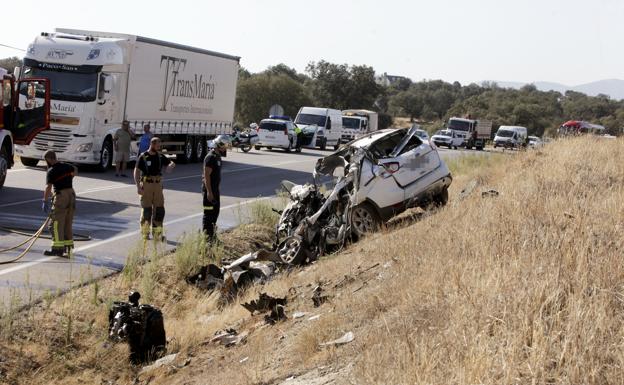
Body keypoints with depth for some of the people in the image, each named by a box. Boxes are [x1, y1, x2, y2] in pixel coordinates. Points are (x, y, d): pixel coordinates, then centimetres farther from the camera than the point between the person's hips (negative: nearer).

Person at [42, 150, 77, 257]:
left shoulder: (51, 171, -11)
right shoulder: (66, 166, 11)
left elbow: (48, 187, -21)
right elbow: (75, 170, 34)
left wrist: (45, 201, -23)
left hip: (61, 195, -8)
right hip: (71, 194, 8)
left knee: (56, 223, -5)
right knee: (67, 222, 17)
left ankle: (58, 248, -9)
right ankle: (68, 244, 24)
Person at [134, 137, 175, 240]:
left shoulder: (160, 156, 7)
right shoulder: (143, 157, -7)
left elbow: (172, 163, 10)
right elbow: (136, 171, -7)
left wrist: (170, 166, -17)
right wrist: (138, 187, -16)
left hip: (158, 185, 4)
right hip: (146, 185, -4)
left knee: (159, 209, -1)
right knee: (146, 210, 0)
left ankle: (157, 233, 4)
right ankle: (145, 233, 11)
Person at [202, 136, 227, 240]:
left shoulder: (217, 156, 13)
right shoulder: (210, 158, -18)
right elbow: (206, 176, -21)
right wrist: (209, 192, -24)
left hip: (215, 189, 10)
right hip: (209, 190, -10)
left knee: (215, 212, 15)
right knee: (208, 213, -6)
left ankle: (211, 235, 24)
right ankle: (206, 236, -2)